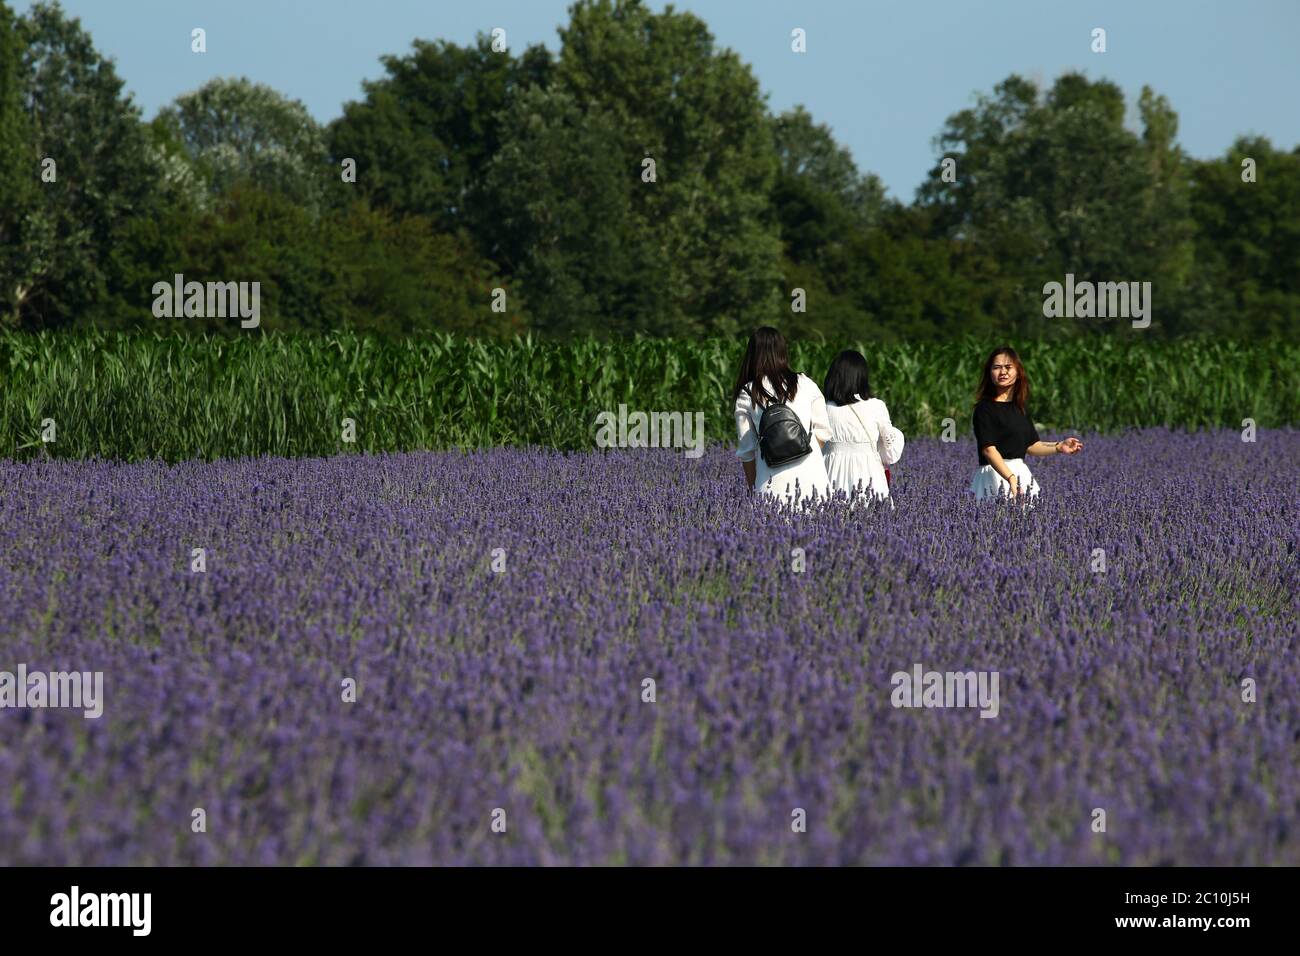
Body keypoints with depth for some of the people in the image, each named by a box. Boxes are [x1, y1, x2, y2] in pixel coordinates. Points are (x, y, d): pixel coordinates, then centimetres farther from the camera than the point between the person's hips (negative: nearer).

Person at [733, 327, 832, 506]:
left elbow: (746, 450, 6)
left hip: (774, 484, -1)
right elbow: (823, 433, 10)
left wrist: (752, 487, 17)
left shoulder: (747, 395, 2)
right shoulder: (805, 384, 5)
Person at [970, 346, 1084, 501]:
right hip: (996, 475, -7)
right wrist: (1011, 478, -26)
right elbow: (988, 449, -16)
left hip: (1020, 473, 7)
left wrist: (1059, 447, 4)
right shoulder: (984, 408, -7)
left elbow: (1032, 445, 19)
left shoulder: (1018, 408, 16)